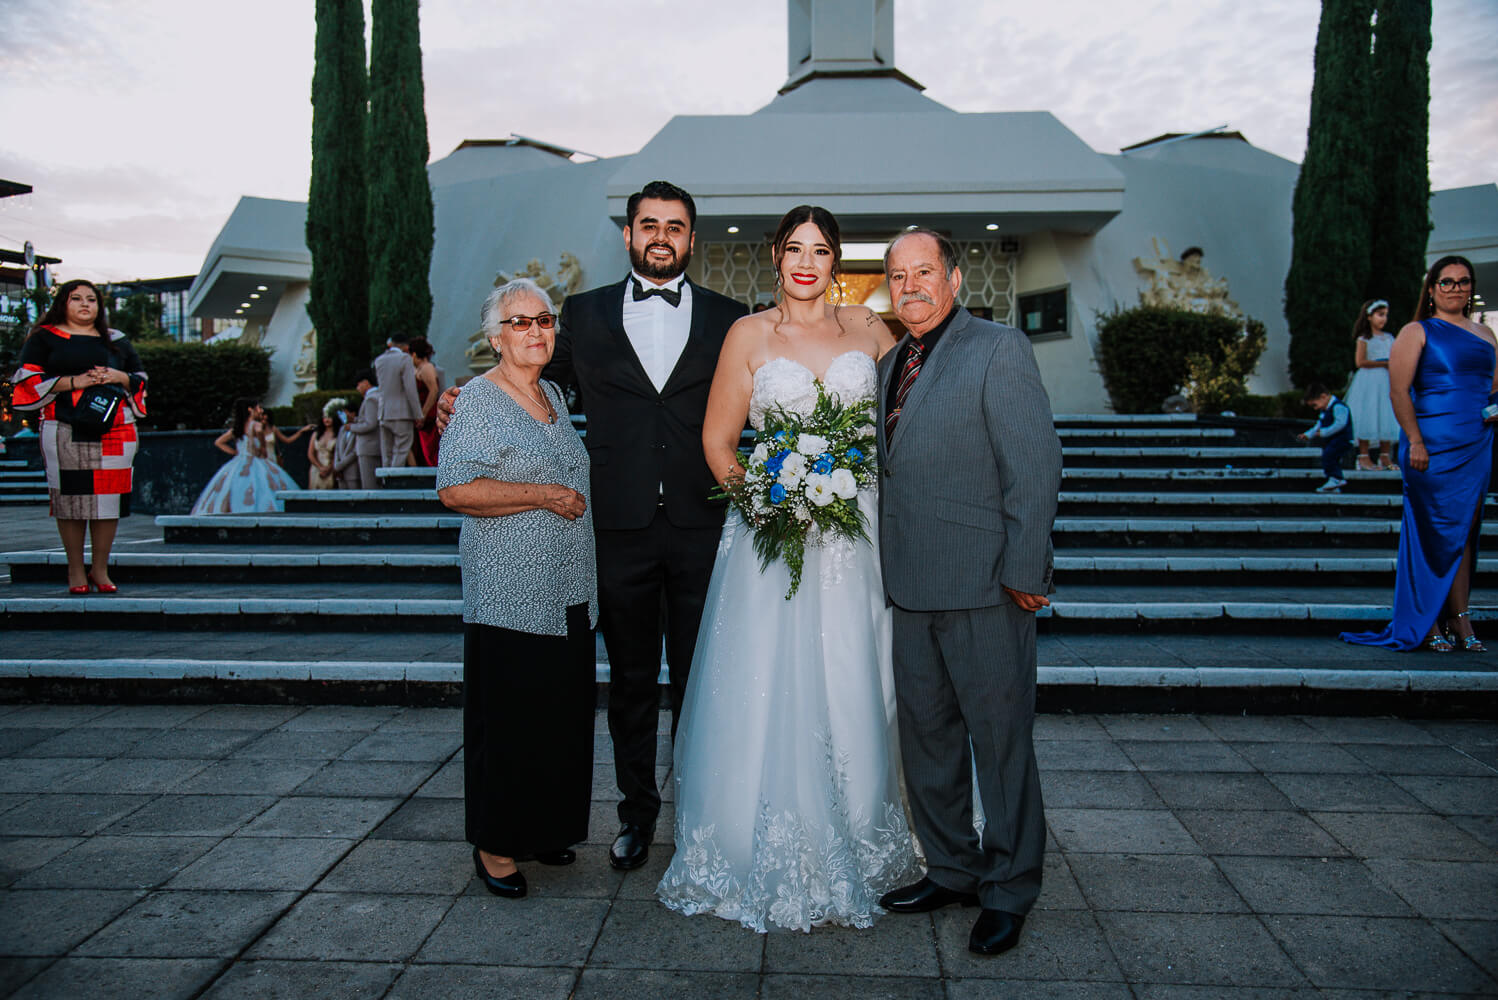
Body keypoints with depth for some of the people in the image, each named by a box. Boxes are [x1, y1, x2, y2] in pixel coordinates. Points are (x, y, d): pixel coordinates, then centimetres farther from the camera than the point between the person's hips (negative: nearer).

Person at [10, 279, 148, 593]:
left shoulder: (116, 340, 20)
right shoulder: (44, 337, 11)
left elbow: (141, 378, 21)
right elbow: (29, 379, 2)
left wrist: (120, 377, -1)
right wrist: (74, 381, -11)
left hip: (115, 430, 2)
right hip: (66, 432, -2)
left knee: (110, 497, -2)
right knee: (70, 497, -4)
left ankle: (100, 569, 7)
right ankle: (76, 571, 6)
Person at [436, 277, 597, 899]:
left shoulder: (553, 394, 15)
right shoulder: (480, 400, -9)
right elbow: (455, 489, -19)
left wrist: (569, 497, 13)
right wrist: (545, 495, -17)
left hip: (566, 591, 8)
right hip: (509, 592, -7)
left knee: (562, 712, 13)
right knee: (508, 717, 1)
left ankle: (547, 829, 28)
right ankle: (495, 844, 17)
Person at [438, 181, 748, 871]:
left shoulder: (728, 319, 7)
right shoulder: (584, 314, 8)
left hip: (701, 529, 0)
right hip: (620, 529, 1)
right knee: (630, 678, 13)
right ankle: (636, 809, 29)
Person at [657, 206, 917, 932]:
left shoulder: (867, 328, 10)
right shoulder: (749, 335, 5)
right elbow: (717, 440, 5)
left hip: (855, 532, 2)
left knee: (851, 694, 5)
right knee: (767, 692, 1)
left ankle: (852, 858, 22)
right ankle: (768, 858, 17)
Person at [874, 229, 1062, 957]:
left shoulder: (1000, 351, -6)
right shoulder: (891, 364, 15)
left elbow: (1035, 467, -12)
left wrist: (1023, 572, -16)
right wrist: (889, 565, 8)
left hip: (984, 587, -7)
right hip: (913, 587, 7)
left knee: (1000, 740, 5)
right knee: (926, 734, 16)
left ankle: (1008, 891, 22)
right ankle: (951, 870, 33)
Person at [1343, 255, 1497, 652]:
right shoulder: (1416, 332, 1)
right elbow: (1399, 390, -8)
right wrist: (1415, 440, -16)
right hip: (1432, 447, -5)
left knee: (1465, 531, 6)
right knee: (1434, 533, -3)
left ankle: (1459, 619, 11)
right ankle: (1427, 623, 5)